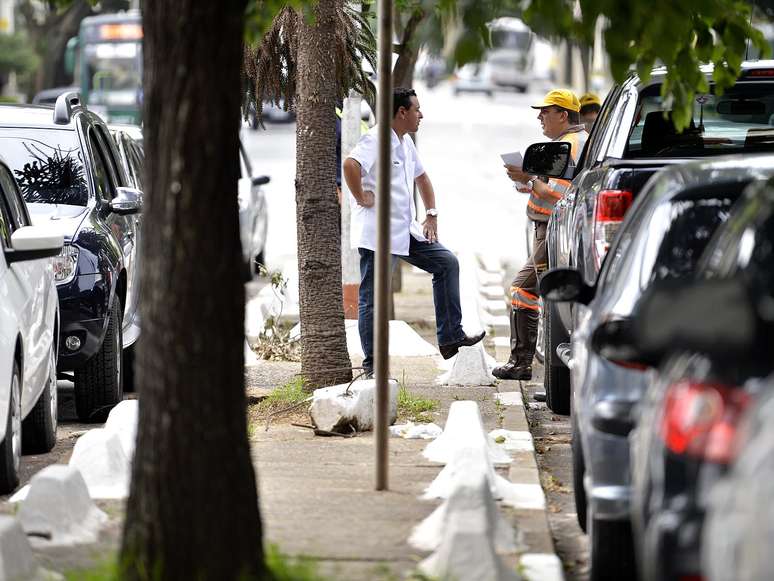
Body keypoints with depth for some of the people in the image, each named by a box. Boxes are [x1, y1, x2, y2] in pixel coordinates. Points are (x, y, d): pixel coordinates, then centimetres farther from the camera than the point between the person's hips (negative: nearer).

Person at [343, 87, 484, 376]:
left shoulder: (405, 142, 16)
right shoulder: (377, 139, -15)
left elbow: (421, 177, 31)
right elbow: (350, 164, -34)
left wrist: (431, 216, 21)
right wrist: (361, 199, -22)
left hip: (405, 232, 9)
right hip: (377, 234, -9)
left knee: (447, 262, 6)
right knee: (373, 298, -2)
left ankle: (450, 337, 8)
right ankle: (372, 363, 6)